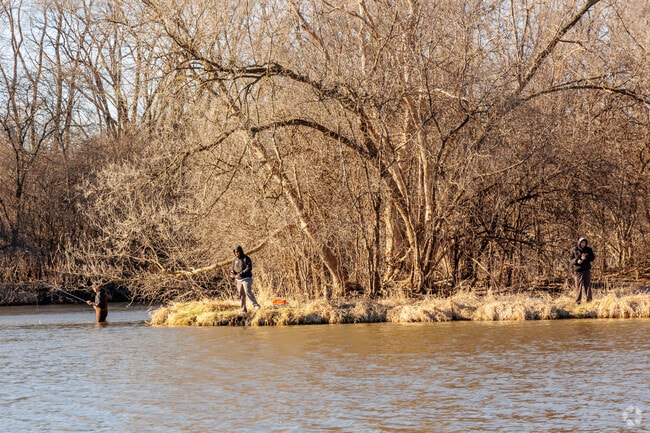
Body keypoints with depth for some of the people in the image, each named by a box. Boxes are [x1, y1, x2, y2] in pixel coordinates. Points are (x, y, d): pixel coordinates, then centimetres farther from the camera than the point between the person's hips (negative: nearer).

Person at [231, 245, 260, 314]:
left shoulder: (246, 259, -9)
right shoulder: (235, 260, 11)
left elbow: (249, 268, -18)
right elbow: (234, 270, 17)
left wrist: (240, 274, -24)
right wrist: (233, 273, -9)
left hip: (246, 279, -6)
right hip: (239, 280, 6)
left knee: (248, 292, -22)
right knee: (241, 295, 5)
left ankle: (256, 305, -20)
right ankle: (243, 310, 9)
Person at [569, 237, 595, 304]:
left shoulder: (589, 250, 8)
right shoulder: (574, 250, 3)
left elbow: (592, 258, 2)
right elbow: (571, 260, 2)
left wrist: (586, 257, -18)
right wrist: (576, 261, -20)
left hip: (586, 271, 1)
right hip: (578, 271, -1)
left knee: (587, 285, -3)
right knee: (578, 287, 0)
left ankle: (589, 300, 0)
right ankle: (578, 302, 5)